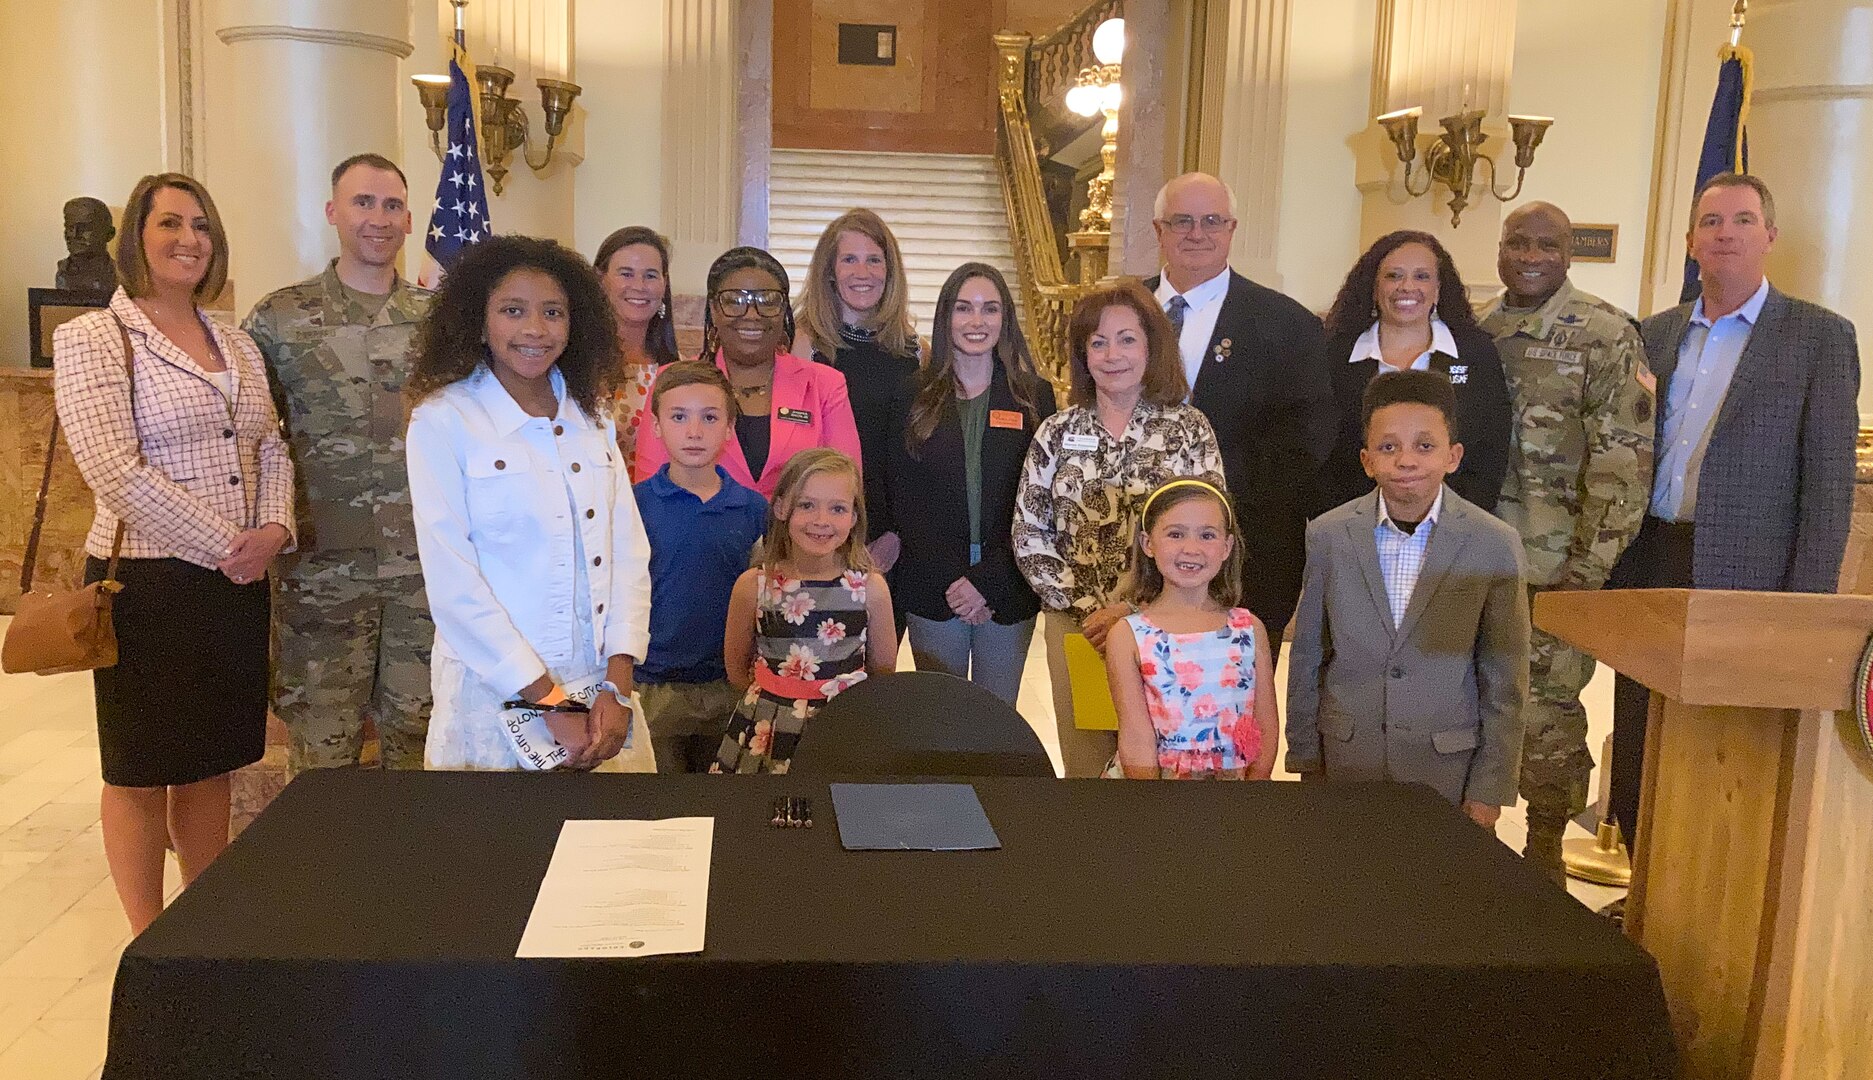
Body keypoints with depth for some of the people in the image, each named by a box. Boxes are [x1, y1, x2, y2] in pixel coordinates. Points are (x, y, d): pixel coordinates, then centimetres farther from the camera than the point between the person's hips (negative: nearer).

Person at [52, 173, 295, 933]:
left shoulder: (237, 346, 13)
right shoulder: (92, 339, -7)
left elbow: (270, 450, 14)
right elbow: (116, 471, -16)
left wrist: (274, 528, -5)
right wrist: (223, 546, -15)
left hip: (237, 583, 6)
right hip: (147, 584, -6)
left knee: (210, 764, 14)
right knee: (141, 771, 7)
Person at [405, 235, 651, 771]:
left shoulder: (591, 416, 8)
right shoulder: (443, 420, -7)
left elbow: (629, 551, 4)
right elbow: (452, 583, -12)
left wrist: (618, 687, -7)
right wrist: (550, 704, -13)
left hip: (600, 695, 4)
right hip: (495, 700, -4)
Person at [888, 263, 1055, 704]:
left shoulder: (1035, 396, 3)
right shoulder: (913, 395, 4)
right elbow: (904, 497, 0)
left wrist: (987, 580, -11)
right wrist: (952, 581, -10)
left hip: (1008, 592, 0)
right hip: (932, 592, 0)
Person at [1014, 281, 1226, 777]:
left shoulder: (1189, 428, -1)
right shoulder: (1057, 432, 3)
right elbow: (1029, 536, 2)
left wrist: (1132, 608, -12)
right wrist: (1086, 606, -8)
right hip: (1075, 623, 2)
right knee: (1085, 760, 10)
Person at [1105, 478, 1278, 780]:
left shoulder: (1250, 629, 6)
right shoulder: (1128, 637, -2)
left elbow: (1267, 727, 6)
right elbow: (1136, 739, -6)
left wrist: (1255, 777, -8)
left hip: (1236, 777, 1)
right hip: (1160, 777, -1)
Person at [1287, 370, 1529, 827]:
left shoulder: (1495, 545, -8)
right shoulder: (1327, 536, -5)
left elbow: (1504, 683, -3)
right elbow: (1306, 660, 2)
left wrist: (1489, 790, -4)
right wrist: (1305, 764, 5)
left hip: (1449, 767, -1)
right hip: (1346, 759, 1)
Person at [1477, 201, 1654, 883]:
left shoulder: (1606, 335, -6)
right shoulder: (1473, 332, 10)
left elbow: (1623, 464, -10)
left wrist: (1587, 570, -15)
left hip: (1555, 570, -5)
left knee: (1547, 716, 1)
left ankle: (1545, 855, 19)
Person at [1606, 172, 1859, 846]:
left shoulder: (1820, 336, 1)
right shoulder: (1656, 334, 14)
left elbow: (1830, 478, -4)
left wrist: (1807, 603, -12)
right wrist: (1610, 564, 6)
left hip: (1746, 576, -4)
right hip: (1649, 568, 5)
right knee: (1636, 759, 8)